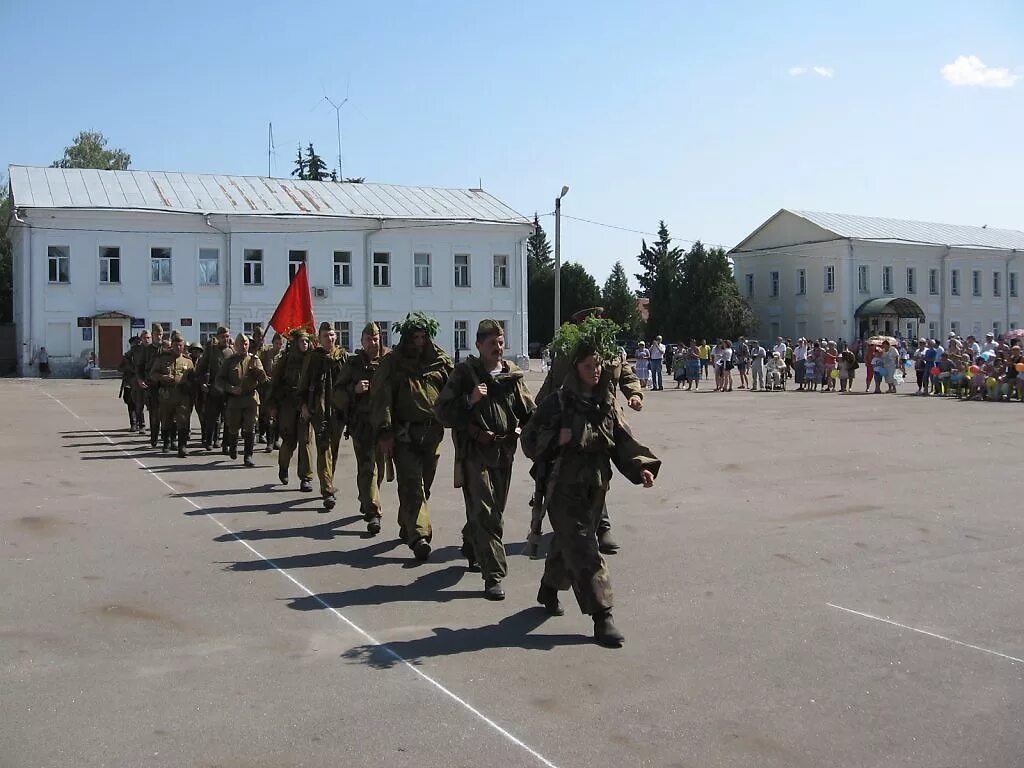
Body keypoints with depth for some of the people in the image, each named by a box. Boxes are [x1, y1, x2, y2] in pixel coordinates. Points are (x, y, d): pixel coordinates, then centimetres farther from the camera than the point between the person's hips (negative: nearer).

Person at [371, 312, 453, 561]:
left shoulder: (441, 360, 9)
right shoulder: (393, 362, 1)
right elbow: (381, 398, -3)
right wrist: (385, 432, -11)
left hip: (432, 433, 4)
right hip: (405, 434, -3)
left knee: (424, 484, 11)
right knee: (412, 484, -10)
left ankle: (407, 527, 28)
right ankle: (419, 535, -14)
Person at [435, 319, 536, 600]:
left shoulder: (513, 374, 7)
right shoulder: (465, 373, -5)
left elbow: (528, 411, 14)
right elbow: (442, 411, -7)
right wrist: (470, 400, -21)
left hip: (504, 451, 5)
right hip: (474, 451, -5)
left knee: (494, 509, 18)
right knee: (485, 513, -10)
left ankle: (471, 547, 45)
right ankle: (494, 574, -7)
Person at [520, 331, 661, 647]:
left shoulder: (606, 404, 6)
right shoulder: (558, 403, -9)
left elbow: (622, 441, 3)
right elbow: (530, 441, -6)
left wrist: (641, 467, -11)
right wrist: (556, 439, -23)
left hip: (595, 490, 6)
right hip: (565, 490, -5)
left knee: (567, 543, 21)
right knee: (585, 554, -7)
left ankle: (549, 590, 44)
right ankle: (601, 617, -3)